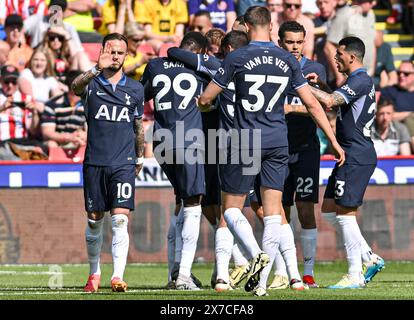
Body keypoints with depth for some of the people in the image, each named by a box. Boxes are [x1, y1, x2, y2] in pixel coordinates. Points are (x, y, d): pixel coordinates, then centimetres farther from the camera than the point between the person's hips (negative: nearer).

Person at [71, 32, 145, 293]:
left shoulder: (135, 89, 9)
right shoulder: (91, 83, 1)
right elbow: (76, 87, -24)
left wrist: (140, 156, 25)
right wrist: (97, 69, -41)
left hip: (124, 164, 0)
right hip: (95, 162, 0)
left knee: (120, 220, -12)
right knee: (94, 221, 8)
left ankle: (118, 276, -19)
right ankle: (94, 272, 26)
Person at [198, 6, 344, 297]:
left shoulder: (237, 58, -7)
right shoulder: (288, 60, 3)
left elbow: (205, 100, -2)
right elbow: (312, 103, 6)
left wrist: (205, 107, 23)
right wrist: (334, 141, 13)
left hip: (245, 140, -3)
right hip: (278, 142, 3)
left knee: (231, 208, 8)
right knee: (273, 212, 5)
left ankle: (256, 254, -17)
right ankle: (262, 282, 0)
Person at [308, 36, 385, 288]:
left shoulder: (361, 81, -14)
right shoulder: (359, 81, 18)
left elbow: (330, 101, -25)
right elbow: (335, 103, 31)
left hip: (357, 156, -10)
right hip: (352, 156, 10)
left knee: (345, 213, -8)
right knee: (329, 210, 11)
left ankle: (355, 275, -6)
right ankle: (370, 258, 12)